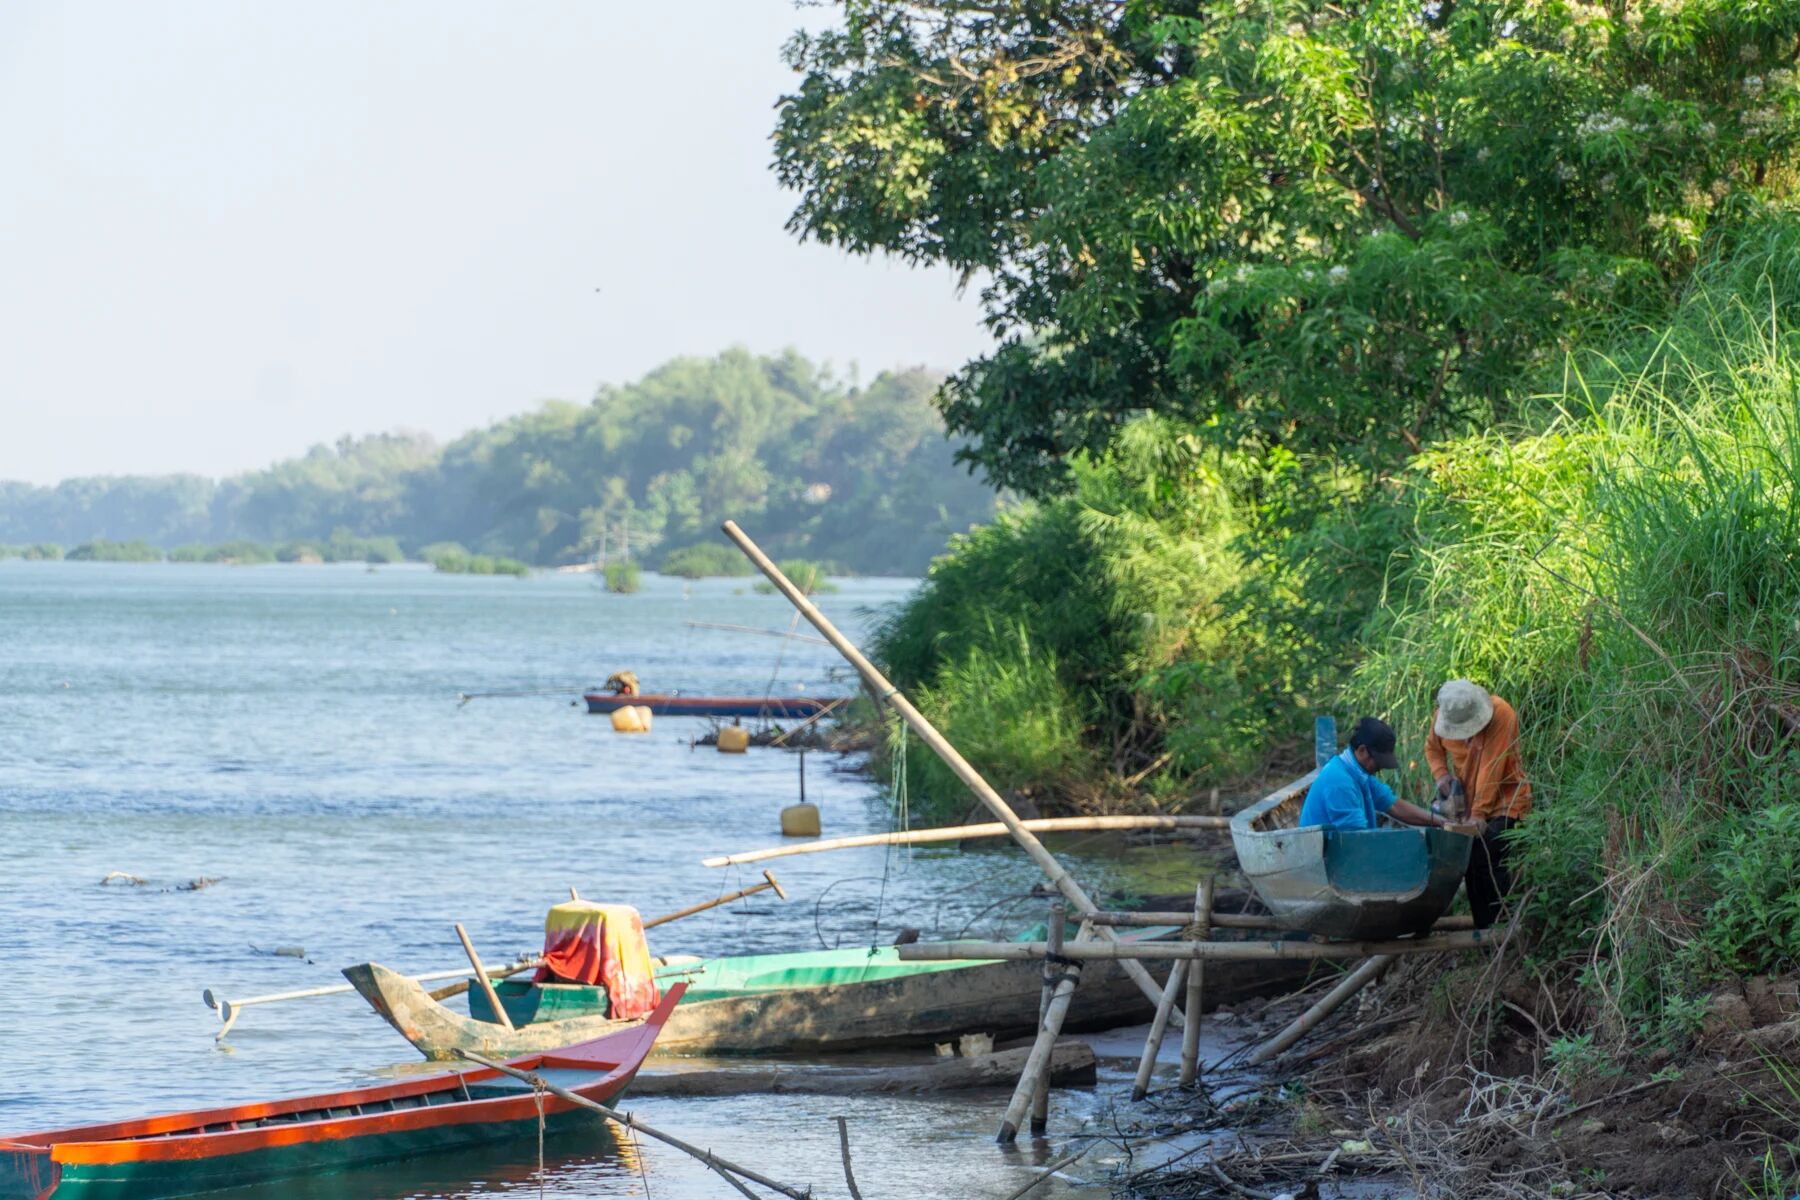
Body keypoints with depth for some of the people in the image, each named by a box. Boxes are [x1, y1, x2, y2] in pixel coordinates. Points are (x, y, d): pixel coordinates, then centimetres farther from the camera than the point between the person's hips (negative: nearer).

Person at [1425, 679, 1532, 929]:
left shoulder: (1501, 714, -23)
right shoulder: (1441, 715, -6)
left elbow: (1491, 768, -26)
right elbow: (1432, 747, 14)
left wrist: (1480, 812, -29)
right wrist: (1441, 773, -7)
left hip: (1503, 799, -6)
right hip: (1469, 801, 6)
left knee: (1490, 862, -18)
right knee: (1471, 865, 5)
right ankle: (1482, 929, 13)